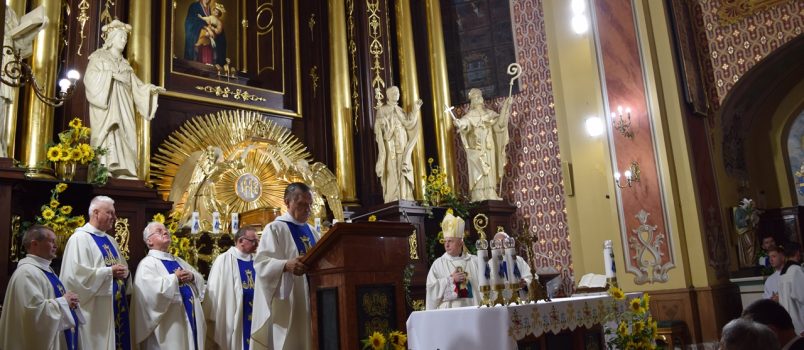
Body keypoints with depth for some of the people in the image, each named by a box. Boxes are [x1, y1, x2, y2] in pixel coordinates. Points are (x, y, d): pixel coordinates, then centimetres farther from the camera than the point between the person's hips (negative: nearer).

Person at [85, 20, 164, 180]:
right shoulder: (98, 57, 8)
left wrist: (150, 88, -1)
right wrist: (111, 74, -17)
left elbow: (135, 84, 15)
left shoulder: (124, 63, 25)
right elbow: (91, 77, -9)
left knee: (124, 133, -6)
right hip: (105, 103, -5)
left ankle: (122, 170, -11)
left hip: (123, 106, 6)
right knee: (107, 133, -18)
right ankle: (103, 168, -24)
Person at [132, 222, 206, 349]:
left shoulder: (178, 261, 17)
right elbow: (151, 290, -24)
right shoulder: (147, 263, -7)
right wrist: (175, 278, -16)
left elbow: (200, 280, 14)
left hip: (190, 320, 7)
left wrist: (192, 276, -7)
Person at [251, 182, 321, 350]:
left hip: (312, 297, 6)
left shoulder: (312, 231, 16)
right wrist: (286, 265, -32)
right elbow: (262, 262, -15)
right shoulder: (275, 228, -4)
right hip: (287, 302, -6)